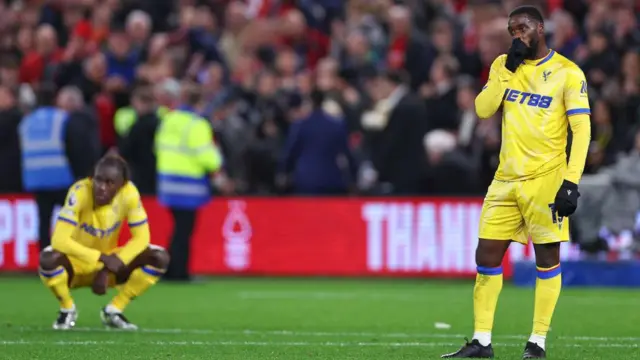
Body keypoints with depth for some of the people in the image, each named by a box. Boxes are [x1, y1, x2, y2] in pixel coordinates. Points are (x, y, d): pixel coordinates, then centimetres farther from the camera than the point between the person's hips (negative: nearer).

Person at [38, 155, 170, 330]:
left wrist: (108, 270, -24)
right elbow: (59, 240, -36)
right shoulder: (80, 192, -28)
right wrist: (102, 258, -40)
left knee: (160, 258, -16)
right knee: (48, 258, -36)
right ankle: (67, 308, -5)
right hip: (77, 263, -3)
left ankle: (114, 310, 0)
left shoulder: (129, 193, -18)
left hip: (107, 263, 3)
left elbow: (141, 237, -14)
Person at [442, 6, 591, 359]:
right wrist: (509, 69, -8)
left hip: (545, 180, -5)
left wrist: (572, 182, -17)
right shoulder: (503, 64, 10)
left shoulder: (567, 73, -5)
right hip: (506, 179, 5)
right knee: (486, 256, 3)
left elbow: (582, 130, -9)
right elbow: (483, 109, 1)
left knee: (547, 257, -2)